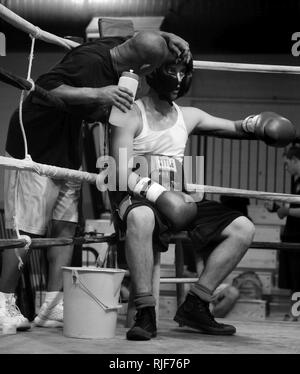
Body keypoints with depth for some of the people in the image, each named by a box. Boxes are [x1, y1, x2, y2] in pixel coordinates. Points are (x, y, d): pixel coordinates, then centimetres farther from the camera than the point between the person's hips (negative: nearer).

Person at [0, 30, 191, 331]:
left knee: (65, 227, 4)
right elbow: (44, 89, -35)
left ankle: (53, 306, 5)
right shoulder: (88, 61, -29)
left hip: (66, 153, 9)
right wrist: (96, 93, -40)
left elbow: (139, 38, 19)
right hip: (35, 150, -9)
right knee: (26, 230, -6)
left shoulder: (114, 47, -3)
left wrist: (167, 38, 1)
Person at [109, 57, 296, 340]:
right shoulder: (131, 115, -3)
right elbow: (122, 174, -12)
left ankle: (194, 306, -8)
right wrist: (158, 194, -27)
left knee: (243, 229, -9)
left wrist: (259, 125, -8)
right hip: (138, 199, -7)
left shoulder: (188, 117, 17)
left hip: (178, 199, 7)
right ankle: (145, 313, -36)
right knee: (141, 217, -43)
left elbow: (234, 128, 16)